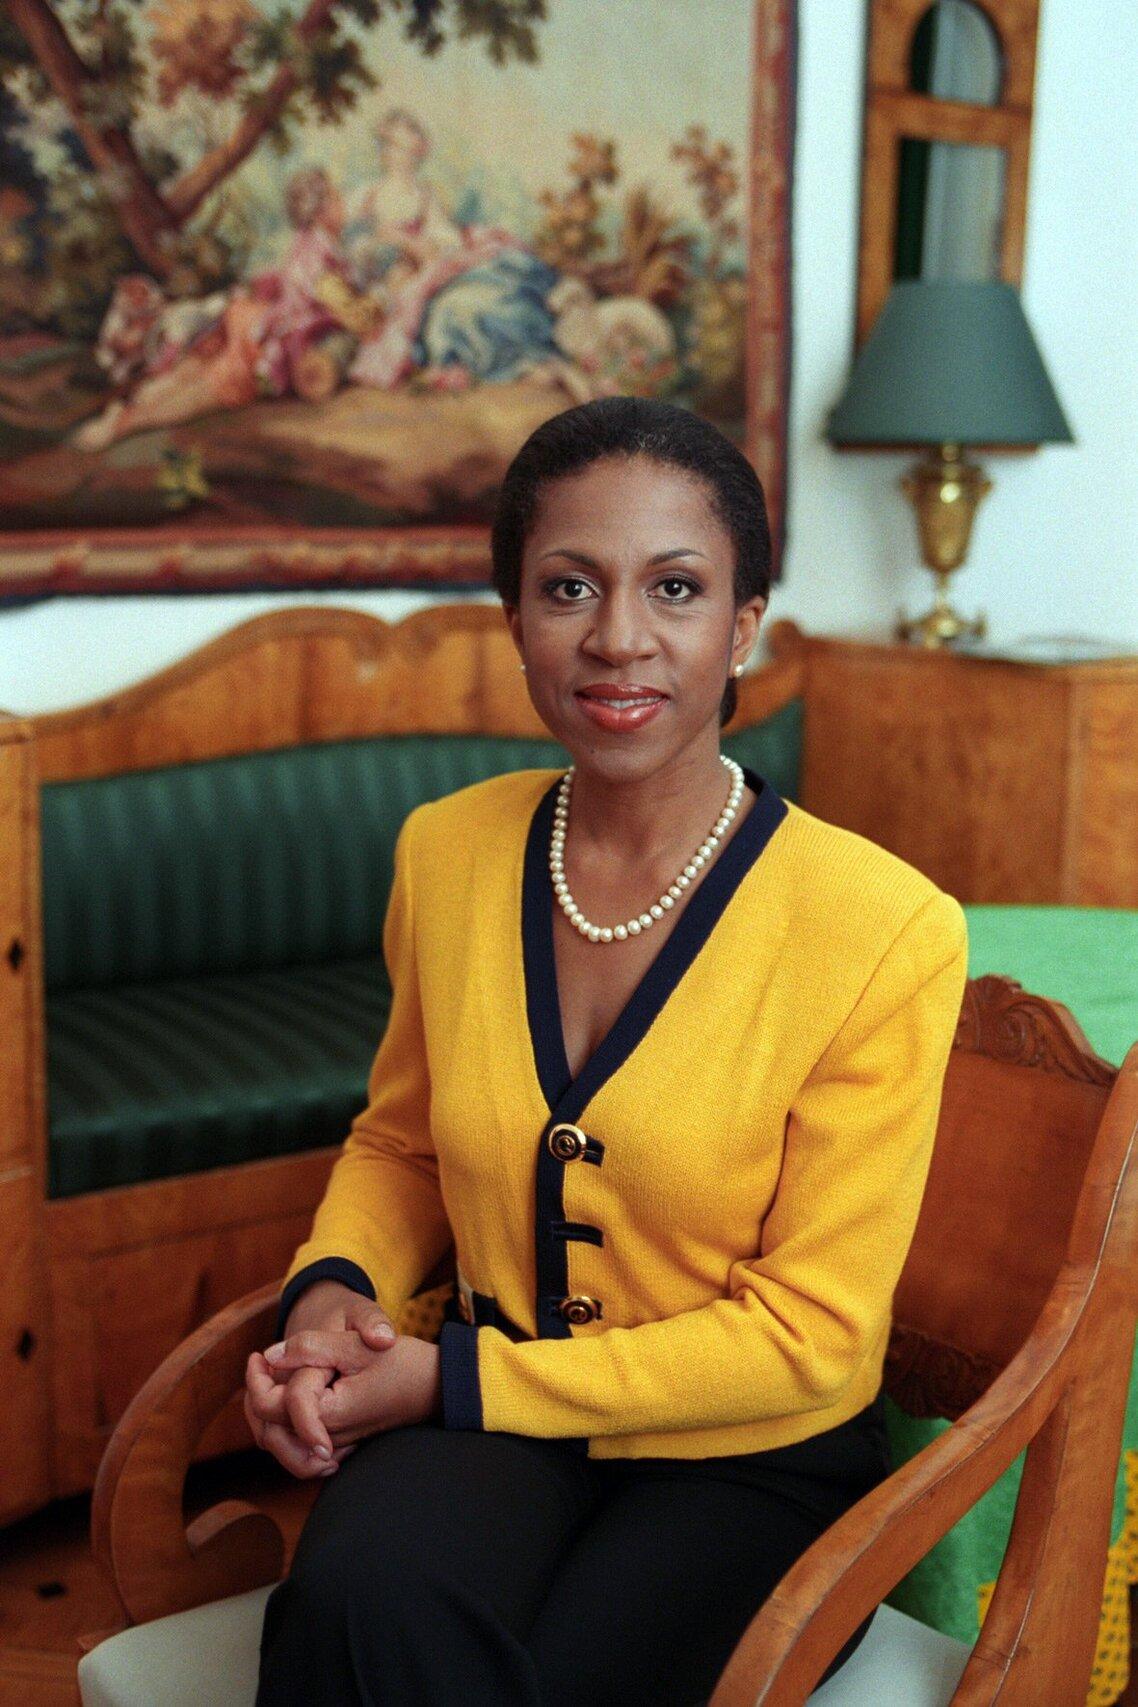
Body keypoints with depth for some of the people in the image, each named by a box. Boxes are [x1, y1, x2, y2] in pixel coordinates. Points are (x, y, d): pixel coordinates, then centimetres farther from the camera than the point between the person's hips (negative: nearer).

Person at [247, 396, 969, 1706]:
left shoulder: (882, 928, -16)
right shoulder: (446, 853, -1)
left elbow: (807, 1333, -12)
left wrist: (457, 1378, -14)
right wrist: (332, 1289, -6)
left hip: (750, 1463, -2)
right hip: (488, 1424, 3)